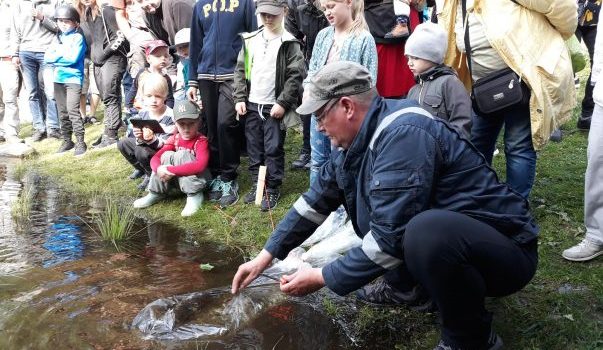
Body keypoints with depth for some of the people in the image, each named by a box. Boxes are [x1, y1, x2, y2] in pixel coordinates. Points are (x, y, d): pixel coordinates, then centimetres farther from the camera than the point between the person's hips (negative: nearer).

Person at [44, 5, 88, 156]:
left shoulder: (78, 37, -4)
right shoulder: (58, 38, 15)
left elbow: (73, 58, -16)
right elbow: (47, 57, 6)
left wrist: (56, 57, -6)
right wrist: (63, 53, -9)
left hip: (73, 79, -7)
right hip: (58, 79, 7)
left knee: (72, 111, -14)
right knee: (62, 112, 10)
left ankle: (80, 142, -8)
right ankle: (67, 140, 19)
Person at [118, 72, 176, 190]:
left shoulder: (170, 117, -23)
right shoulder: (143, 113, -4)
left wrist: (152, 139, -43)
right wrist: (139, 139, -27)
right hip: (145, 146, 7)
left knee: (141, 151, -31)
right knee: (122, 143, 1)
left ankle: (151, 175, -1)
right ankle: (141, 169, 18)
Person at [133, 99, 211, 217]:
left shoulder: (201, 141, -20)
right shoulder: (174, 139, -1)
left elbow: (200, 165, -37)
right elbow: (155, 158, -7)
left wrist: (170, 170, -37)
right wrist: (159, 169, -32)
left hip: (198, 180, -6)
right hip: (177, 179, 6)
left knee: (181, 154, -27)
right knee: (167, 155, -16)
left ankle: (194, 195, -23)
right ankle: (156, 193, -6)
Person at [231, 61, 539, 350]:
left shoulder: (403, 135, -27)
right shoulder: (358, 138, 0)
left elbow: (390, 237, -29)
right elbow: (316, 200, 7)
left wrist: (324, 278, -16)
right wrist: (265, 256, 6)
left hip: (505, 249, -8)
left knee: (426, 233, -38)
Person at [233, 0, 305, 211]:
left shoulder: (289, 43, -4)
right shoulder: (250, 40, 8)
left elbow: (295, 76, -8)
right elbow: (240, 70, 10)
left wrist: (283, 103, -14)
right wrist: (239, 98, 1)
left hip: (274, 107, -4)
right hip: (251, 105, 4)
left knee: (273, 149, 2)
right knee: (254, 148, 12)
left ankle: (273, 189, 14)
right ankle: (256, 184, 25)